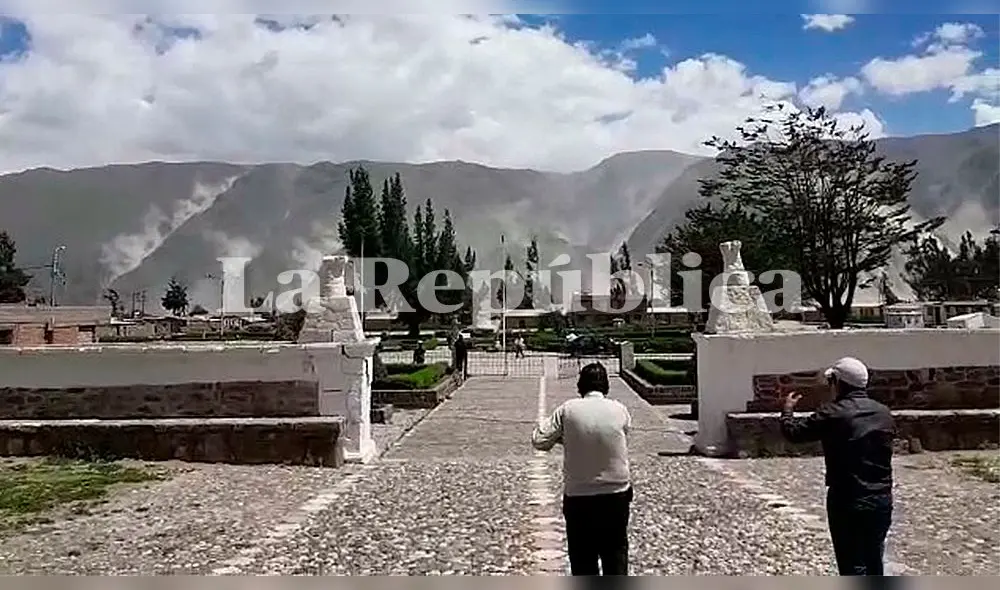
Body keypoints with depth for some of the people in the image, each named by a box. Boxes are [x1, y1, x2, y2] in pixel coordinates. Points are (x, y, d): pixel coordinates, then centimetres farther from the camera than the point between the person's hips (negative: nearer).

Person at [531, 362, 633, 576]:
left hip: (578, 496, -1)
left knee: (582, 558, 13)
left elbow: (539, 441, -8)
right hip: (617, 494, 1)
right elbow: (624, 445, 5)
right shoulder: (620, 410, -5)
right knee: (616, 553, 17)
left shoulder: (568, 410, -10)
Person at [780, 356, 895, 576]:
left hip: (848, 503, -6)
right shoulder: (883, 413, 5)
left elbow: (793, 431, -10)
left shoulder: (834, 413, -15)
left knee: (853, 568, 2)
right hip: (881, 501, 6)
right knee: (874, 563, 20)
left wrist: (788, 409, 9)